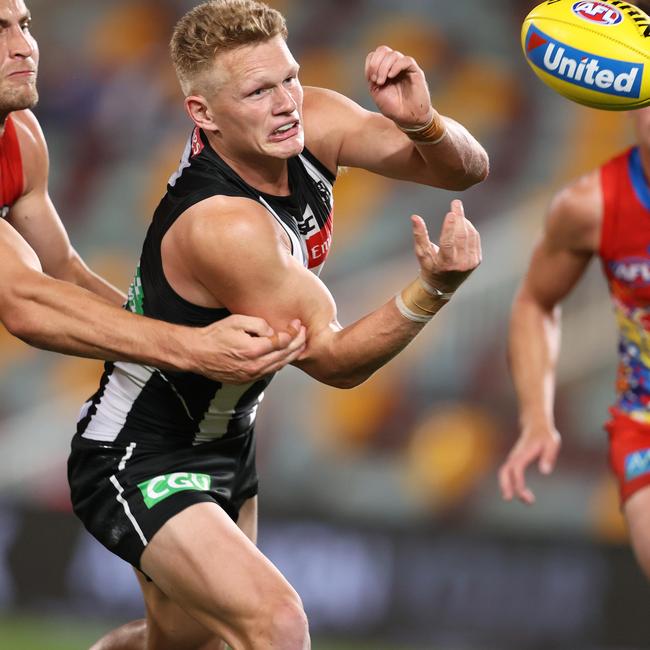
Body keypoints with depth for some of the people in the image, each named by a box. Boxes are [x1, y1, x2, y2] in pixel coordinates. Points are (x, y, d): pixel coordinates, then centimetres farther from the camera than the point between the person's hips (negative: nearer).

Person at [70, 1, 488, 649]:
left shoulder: (308, 123, -11)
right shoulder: (222, 225, -33)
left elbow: (464, 169, -8)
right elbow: (332, 359, -24)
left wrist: (422, 122, -30)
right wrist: (434, 289, -40)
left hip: (226, 438, 9)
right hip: (137, 465, -9)